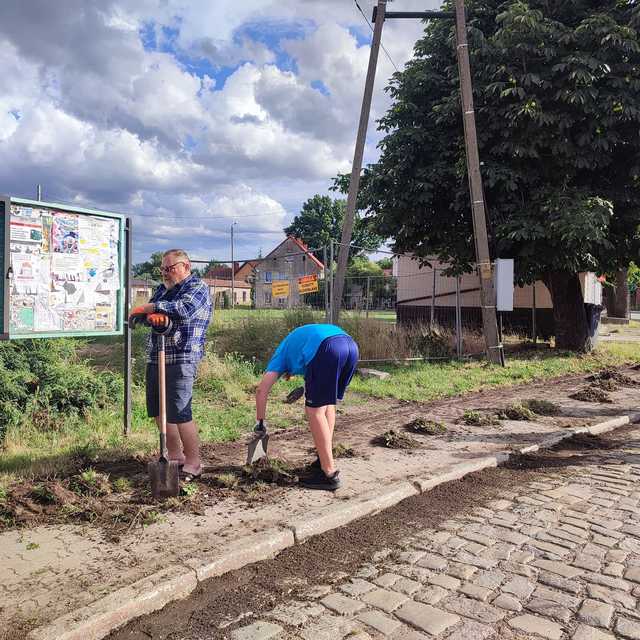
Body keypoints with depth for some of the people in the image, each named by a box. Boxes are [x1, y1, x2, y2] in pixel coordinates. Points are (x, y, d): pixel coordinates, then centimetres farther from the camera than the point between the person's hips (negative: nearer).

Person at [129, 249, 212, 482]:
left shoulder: (198, 287, -2)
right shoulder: (163, 288, 20)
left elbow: (184, 309, -22)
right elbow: (148, 312, 4)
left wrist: (149, 308, -16)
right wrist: (155, 316, -20)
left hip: (181, 359, -8)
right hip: (155, 358, 8)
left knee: (179, 412, -9)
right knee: (158, 410, 14)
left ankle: (193, 464, 4)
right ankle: (175, 456, 29)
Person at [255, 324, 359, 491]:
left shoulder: (281, 354, 27)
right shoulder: (300, 340, 44)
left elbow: (261, 390, 16)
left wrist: (260, 422, 24)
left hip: (327, 348, -7)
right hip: (351, 345, 7)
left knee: (314, 410, 2)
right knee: (328, 404, 21)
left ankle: (330, 473, 2)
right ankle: (325, 460, 27)